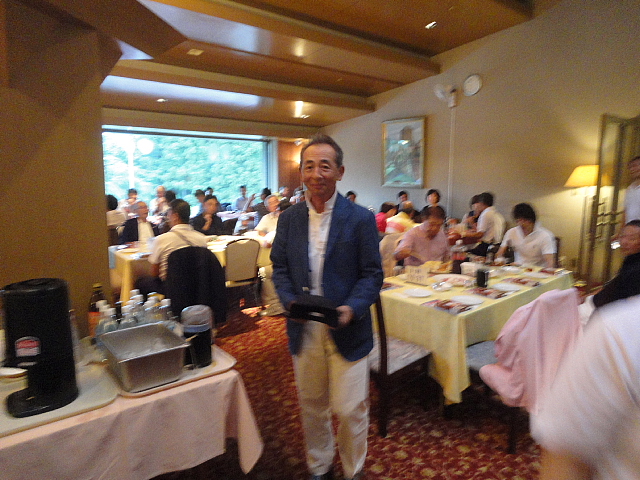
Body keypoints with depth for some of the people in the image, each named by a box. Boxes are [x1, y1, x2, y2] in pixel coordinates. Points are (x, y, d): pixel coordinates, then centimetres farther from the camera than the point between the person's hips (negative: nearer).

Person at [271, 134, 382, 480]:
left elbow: (372, 274, -7)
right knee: (312, 406, 20)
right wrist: (289, 299, -12)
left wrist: (352, 308, -23)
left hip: (346, 330, -3)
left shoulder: (360, 219, -8)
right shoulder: (289, 218, 2)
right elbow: (279, 266, 6)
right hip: (304, 330, 4)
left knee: (350, 409, 8)